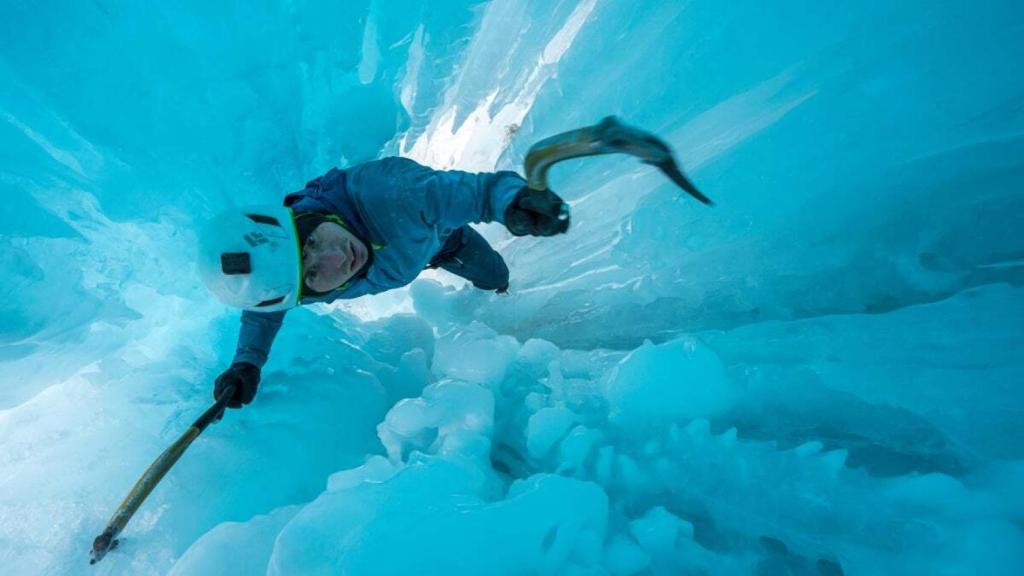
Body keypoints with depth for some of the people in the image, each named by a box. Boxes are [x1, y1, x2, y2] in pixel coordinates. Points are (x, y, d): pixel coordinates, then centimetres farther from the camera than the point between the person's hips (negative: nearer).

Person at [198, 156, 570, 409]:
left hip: (437, 229, -1)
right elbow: (265, 309, -16)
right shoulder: (304, 286, -39)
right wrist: (247, 361, -32)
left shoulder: (386, 196, -50)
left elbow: (484, 189, -47)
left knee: (496, 278, 23)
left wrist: (513, 202, -68)